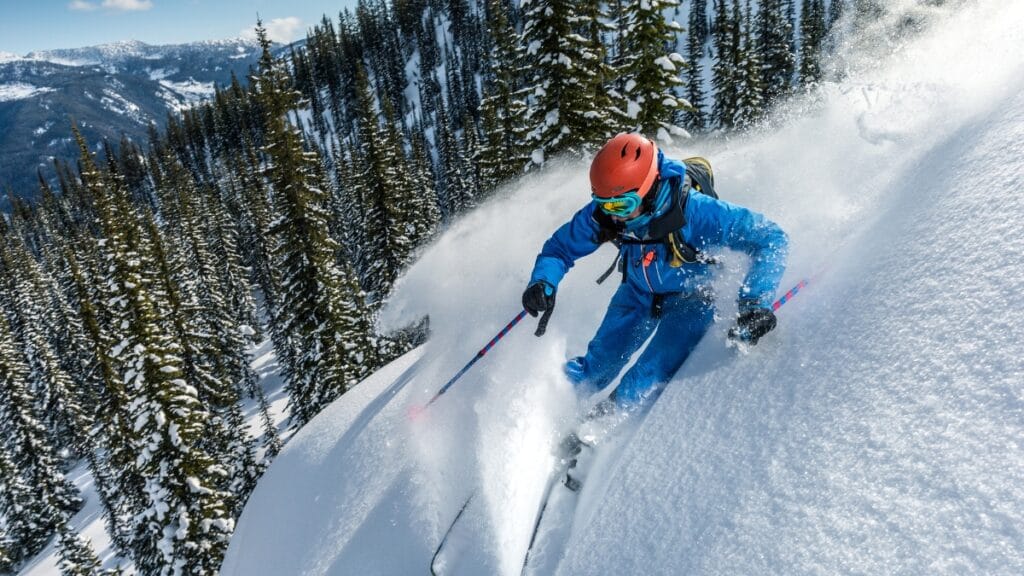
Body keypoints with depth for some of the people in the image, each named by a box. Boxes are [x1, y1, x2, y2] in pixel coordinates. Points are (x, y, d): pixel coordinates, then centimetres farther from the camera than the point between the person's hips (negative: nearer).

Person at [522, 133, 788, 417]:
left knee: (641, 387, -17)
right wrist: (543, 282, -30)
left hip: (689, 297, -3)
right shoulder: (601, 214, -25)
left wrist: (755, 303, -46)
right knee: (597, 365, 4)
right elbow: (561, 247, -9)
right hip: (638, 291, 4)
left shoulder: (692, 210, -38)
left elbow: (770, 239, -35)